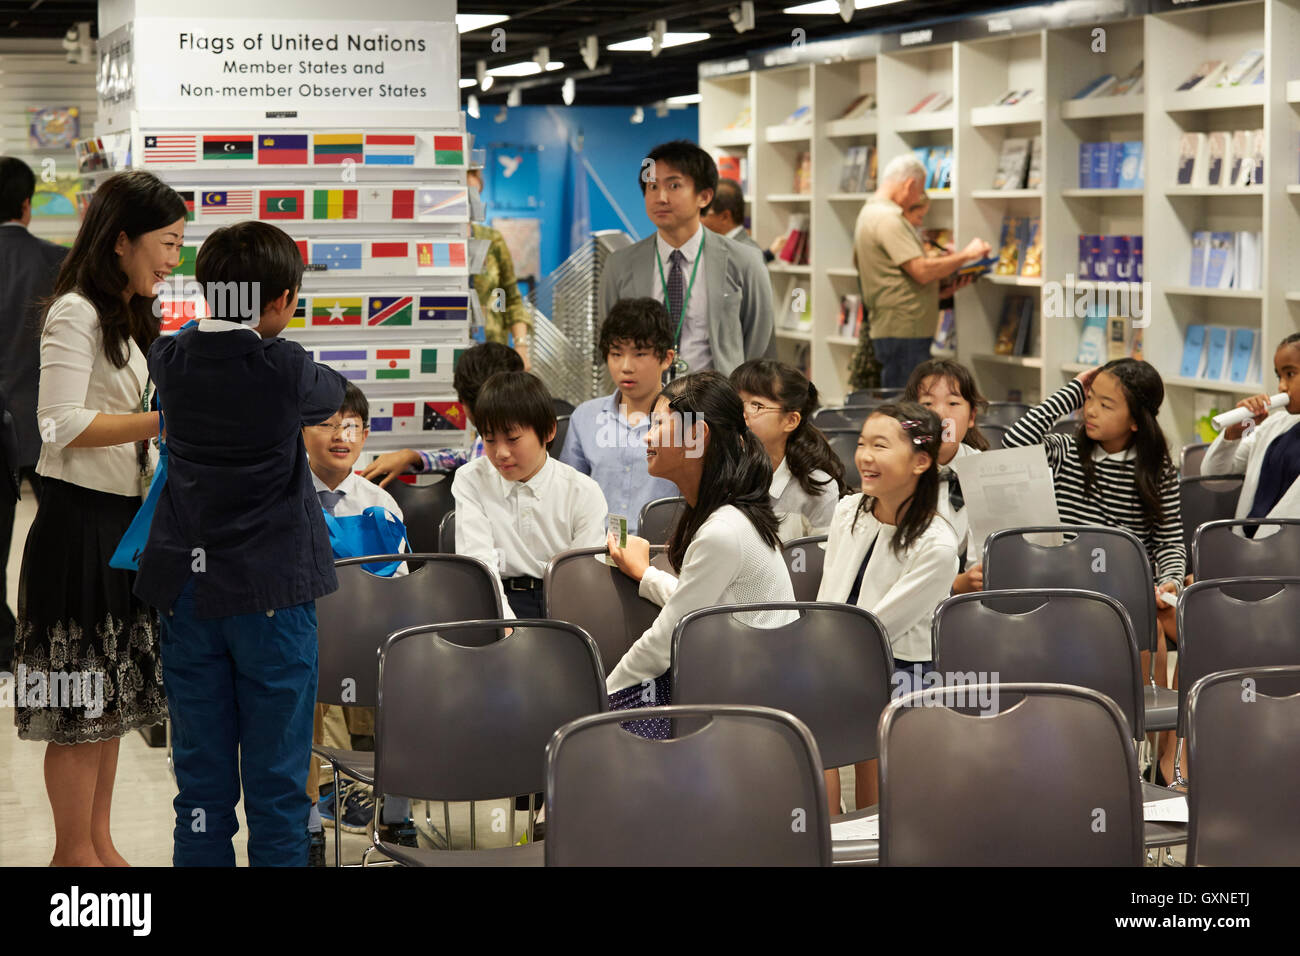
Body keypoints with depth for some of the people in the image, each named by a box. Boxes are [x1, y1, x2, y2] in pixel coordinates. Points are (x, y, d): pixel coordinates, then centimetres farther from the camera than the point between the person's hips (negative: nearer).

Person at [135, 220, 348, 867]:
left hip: (188, 590, 4)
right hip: (273, 593, -4)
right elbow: (333, 396, 10)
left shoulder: (170, 360, -1)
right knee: (276, 778, 4)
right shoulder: (286, 370, -12)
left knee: (201, 775, 10)